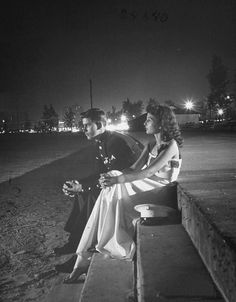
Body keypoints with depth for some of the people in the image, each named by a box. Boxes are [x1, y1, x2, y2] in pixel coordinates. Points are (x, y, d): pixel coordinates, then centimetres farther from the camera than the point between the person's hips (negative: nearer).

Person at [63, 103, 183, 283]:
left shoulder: (171, 145, -10)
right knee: (110, 193, -17)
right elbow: (134, 168, 6)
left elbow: (147, 172, -21)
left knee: (116, 195, -25)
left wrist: (117, 179, -28)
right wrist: (112, 176, -12)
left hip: (162, 192, -7)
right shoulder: (150, 146, 15)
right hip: (147, 188, 7)